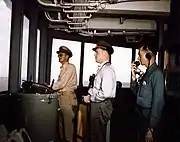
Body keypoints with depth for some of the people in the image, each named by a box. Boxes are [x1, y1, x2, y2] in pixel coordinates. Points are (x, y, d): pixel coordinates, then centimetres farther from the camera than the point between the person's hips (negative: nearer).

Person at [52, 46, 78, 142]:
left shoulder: (70, 67, -11)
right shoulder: (63, 68, 15)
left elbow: (62, 84, -17)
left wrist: (51, 87, -6)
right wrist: (52, 87, 4)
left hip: (68, 97, -9)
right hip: (62, 96, 9)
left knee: (68, 121, 0)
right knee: (61, 120, 16)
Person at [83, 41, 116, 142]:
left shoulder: (107, 70, -19)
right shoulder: (102, 68, 11)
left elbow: (105, 93, -27)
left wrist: (90, 98, -14)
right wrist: (90, 94, 2)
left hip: (101, 107, -9)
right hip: (98, 106, 9)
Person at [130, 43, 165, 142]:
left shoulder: (157, 73, -19)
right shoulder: (147, 72, 6)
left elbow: (158, 102, -21)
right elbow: (136, 92, 11)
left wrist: (151, 128, -20)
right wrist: (133, 76, -2)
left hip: (148, 119, -8)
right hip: (141, 116, 8)